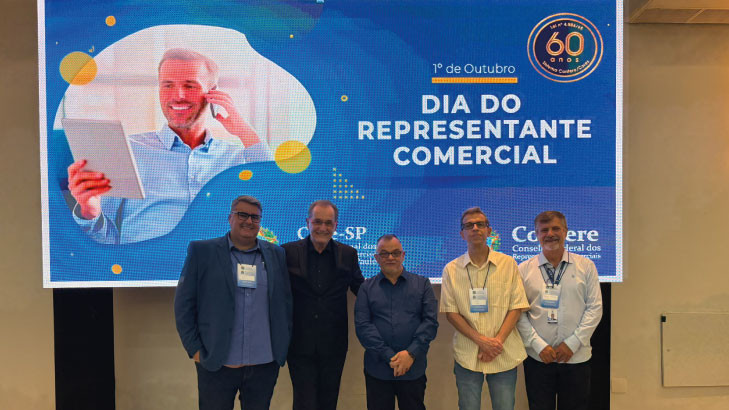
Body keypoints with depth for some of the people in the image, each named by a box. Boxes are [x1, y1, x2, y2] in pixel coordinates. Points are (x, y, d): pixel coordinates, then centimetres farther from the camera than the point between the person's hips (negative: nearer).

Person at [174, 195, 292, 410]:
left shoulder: (276, 254, 6)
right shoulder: (201, 251, -1)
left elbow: (286, 303, 10)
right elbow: (184, 304, 0)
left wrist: (282, 349, 6)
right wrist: (195, 349, -3)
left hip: (264, 366, 2)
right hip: (216, 365, -2)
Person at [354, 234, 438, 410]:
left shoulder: (422, 284, 7)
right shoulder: (366, 288, 5)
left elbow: (431, 321, -1)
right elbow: (362, 326, -3)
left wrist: (411, 353, -12)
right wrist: (389, 357, -12)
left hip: (414, 369, 0)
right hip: (377, 371, 0)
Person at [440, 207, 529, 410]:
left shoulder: (508, 264, 3)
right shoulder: (451, 269, 3)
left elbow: (516, 307, 0)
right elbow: (451, 312, -1)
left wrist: (498, 341, -12)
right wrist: (481, 340, -12)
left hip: (504, 356, 0)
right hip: (467, 356, 0)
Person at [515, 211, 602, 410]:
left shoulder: (586, 266, 3)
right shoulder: (524, 270, 2)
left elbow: (595, 308, 0)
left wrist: (572, 343, -8)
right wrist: (539, 346, -9)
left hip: (576, 357, 0)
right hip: (537, 357, 0)